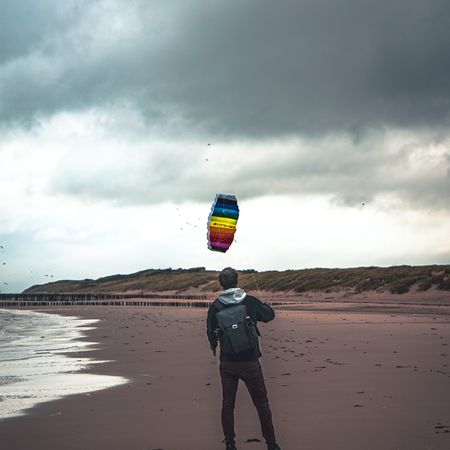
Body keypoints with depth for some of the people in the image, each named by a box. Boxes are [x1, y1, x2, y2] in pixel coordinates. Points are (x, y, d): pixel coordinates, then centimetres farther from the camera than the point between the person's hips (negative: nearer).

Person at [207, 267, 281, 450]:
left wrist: (214, 345, 26)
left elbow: (211, 333, 3)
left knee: (228, 404, 12)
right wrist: (264, 306, 34)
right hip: (250, 362, -1)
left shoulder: (215, 307, -5)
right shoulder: (251, 301, -6)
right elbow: (269, 315, 11)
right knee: (261, 403, 9)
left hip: (227, 363, 1)